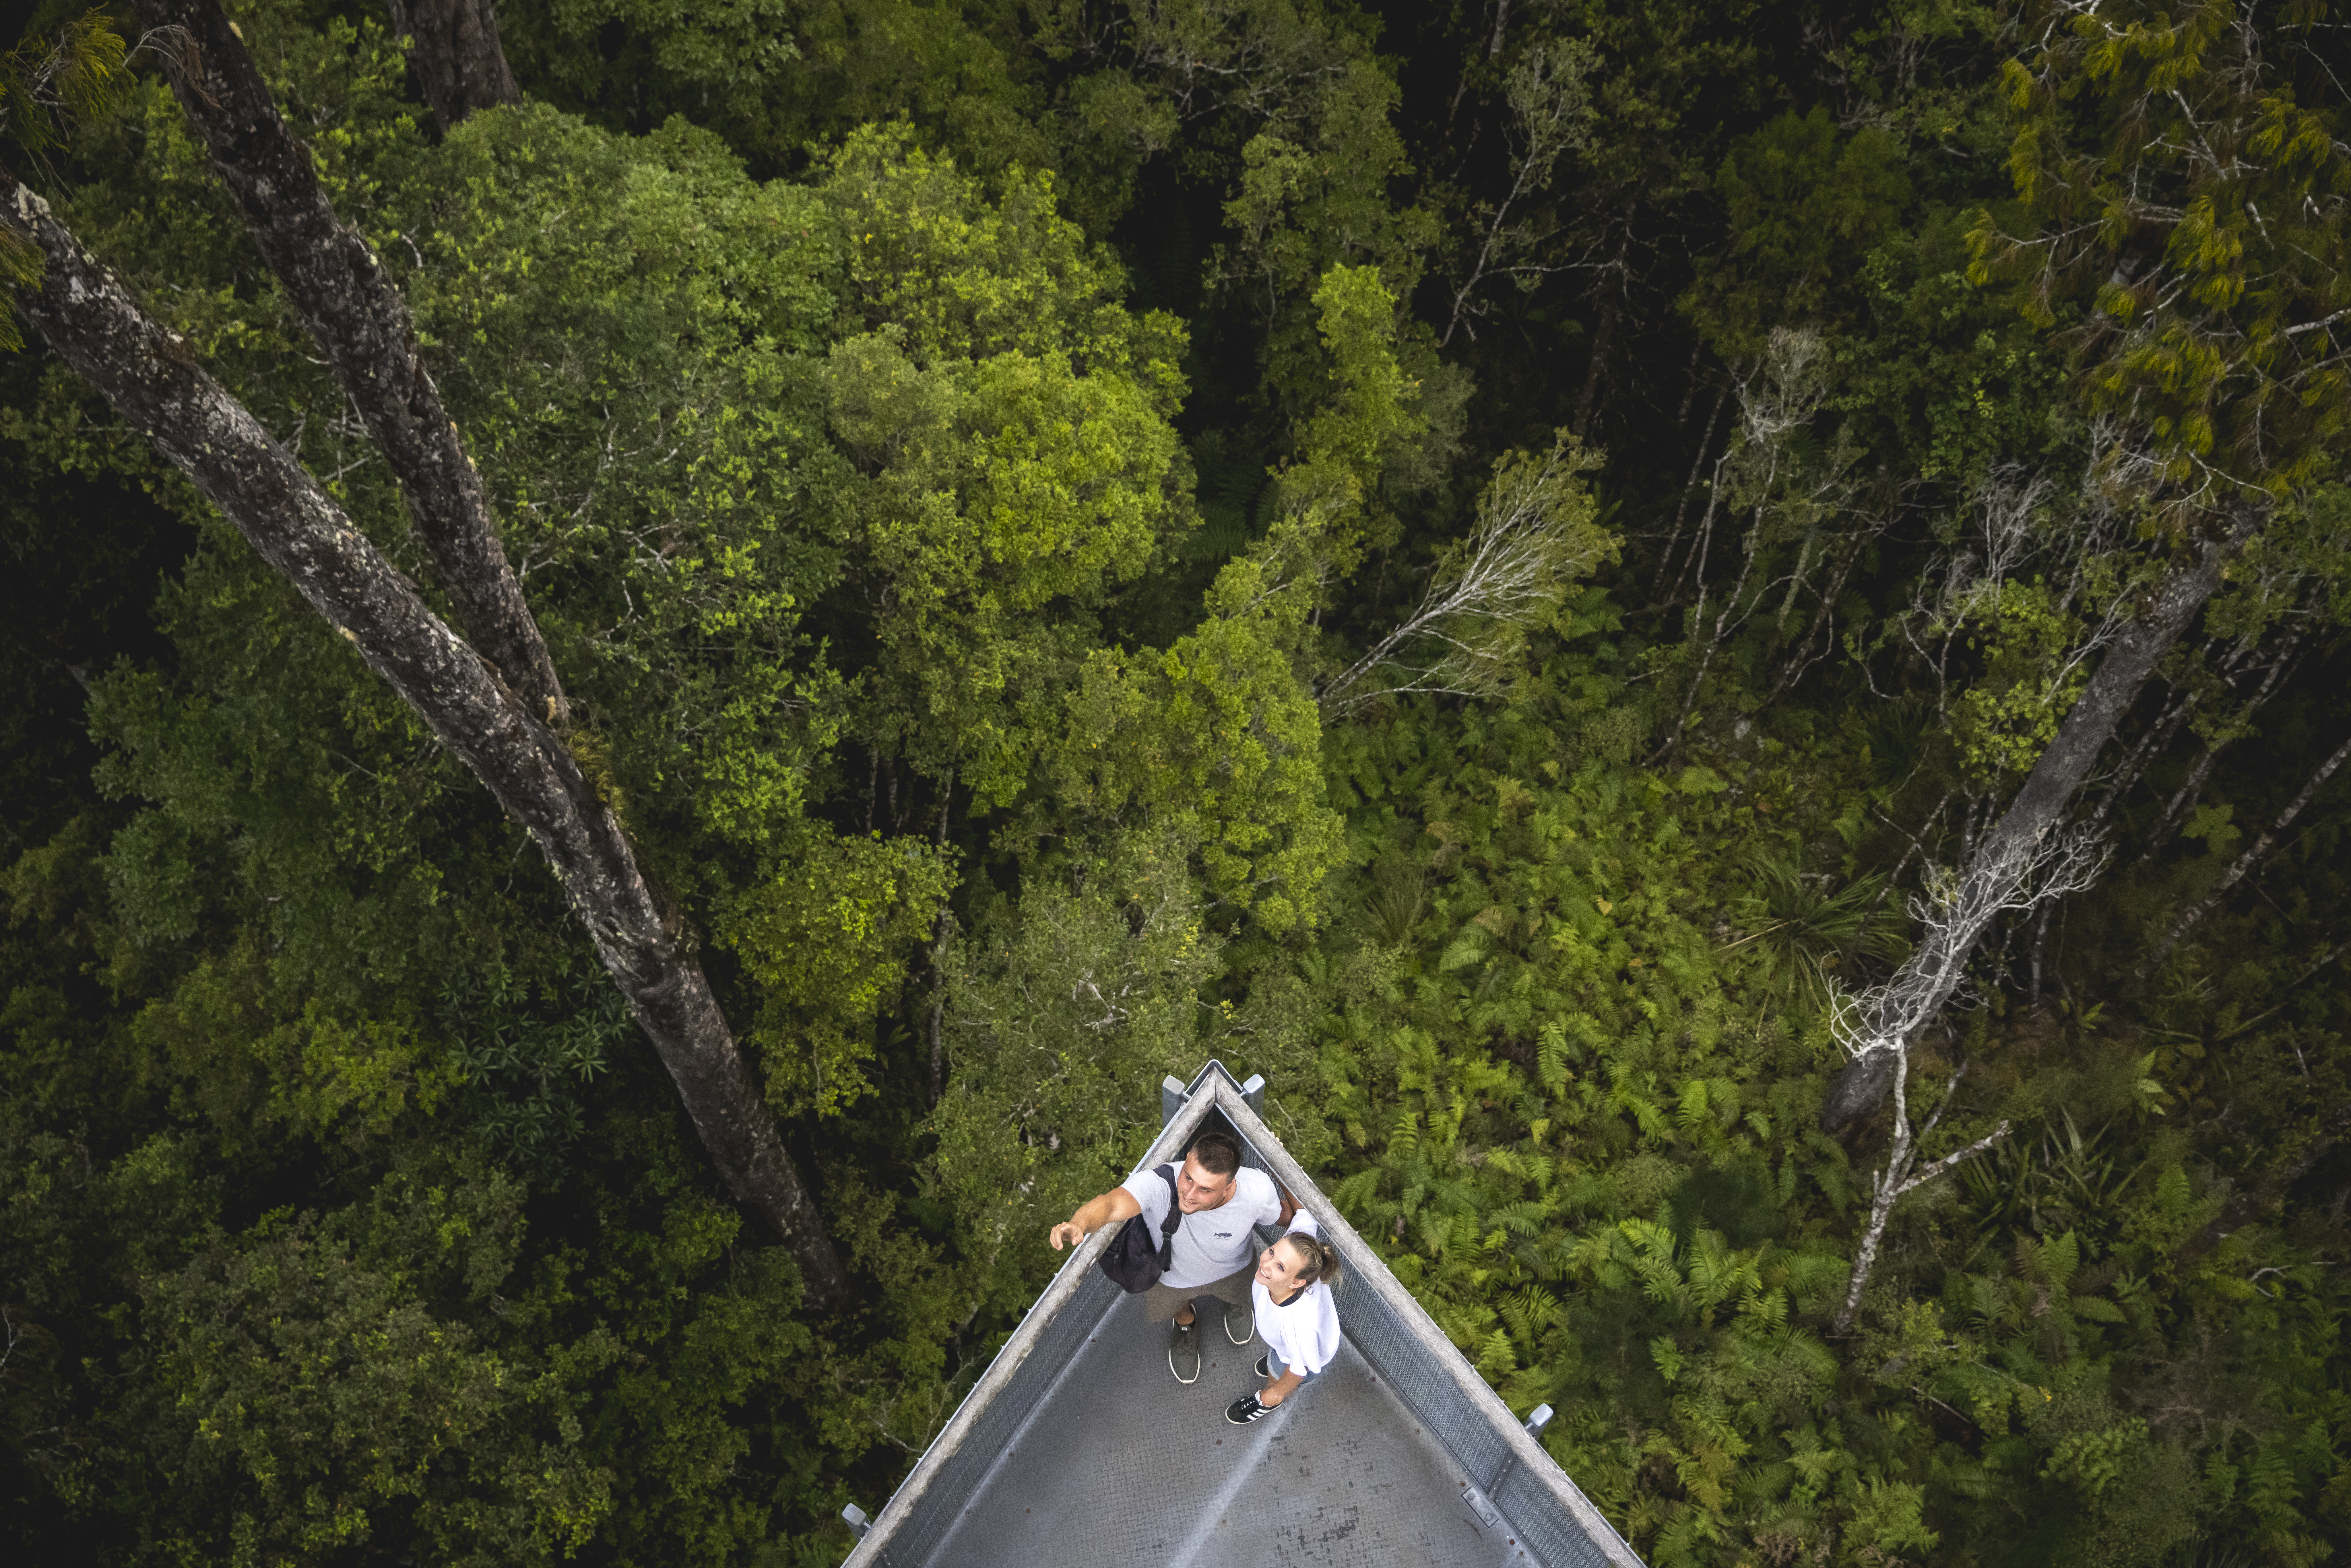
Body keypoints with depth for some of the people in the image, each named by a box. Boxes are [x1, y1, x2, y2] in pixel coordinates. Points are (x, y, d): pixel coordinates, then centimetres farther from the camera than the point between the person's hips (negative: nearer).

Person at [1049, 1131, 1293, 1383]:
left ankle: (1235, 1302, 71)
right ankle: (1186, 1322, 63)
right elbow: (1111, 1204, -69)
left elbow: (1285, 1216, -17)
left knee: (1238, 1296, 34)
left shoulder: (1258, 1191, -42)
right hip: (1171, 1274, -1)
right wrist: (1078, 1225, -89)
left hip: (1232, 1269, 1)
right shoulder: (1158, 1183, -50)